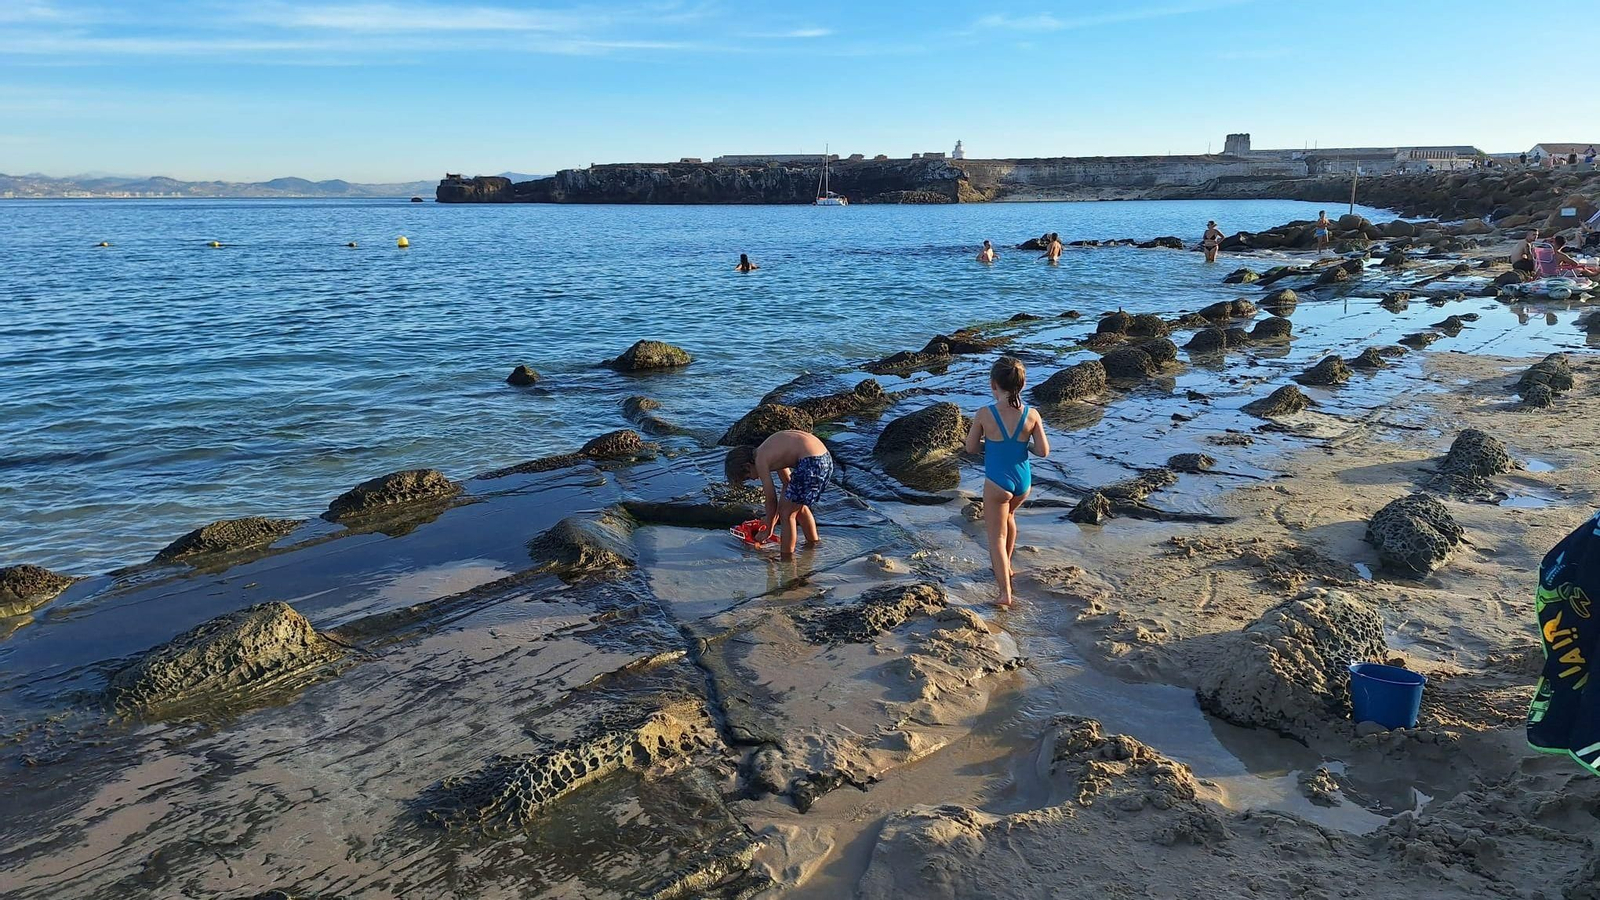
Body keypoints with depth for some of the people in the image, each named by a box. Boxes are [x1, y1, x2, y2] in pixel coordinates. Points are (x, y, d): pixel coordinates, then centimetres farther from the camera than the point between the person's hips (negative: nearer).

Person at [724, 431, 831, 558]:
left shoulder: (760, 461, -3)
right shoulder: (769, 452, 22)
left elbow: (771, 501, 1)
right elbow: (788, 482, 29)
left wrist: (768, 530, 15)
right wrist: (774, 517, 35)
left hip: (811, 463, -9)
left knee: (787, 514, 5)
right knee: (799, 506, 28)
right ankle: (814, 545, 45)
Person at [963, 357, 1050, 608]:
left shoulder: (985, 414, -17)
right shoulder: (1032, 415, -10)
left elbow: (971, 448, -6)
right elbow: (1043, 451, -7)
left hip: (997, 482, -4)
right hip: (1023, 482, 4)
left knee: (996, 536, 7)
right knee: (1008, 516, 33)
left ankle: (1005, 593, 2)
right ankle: (1006, 565, 48)